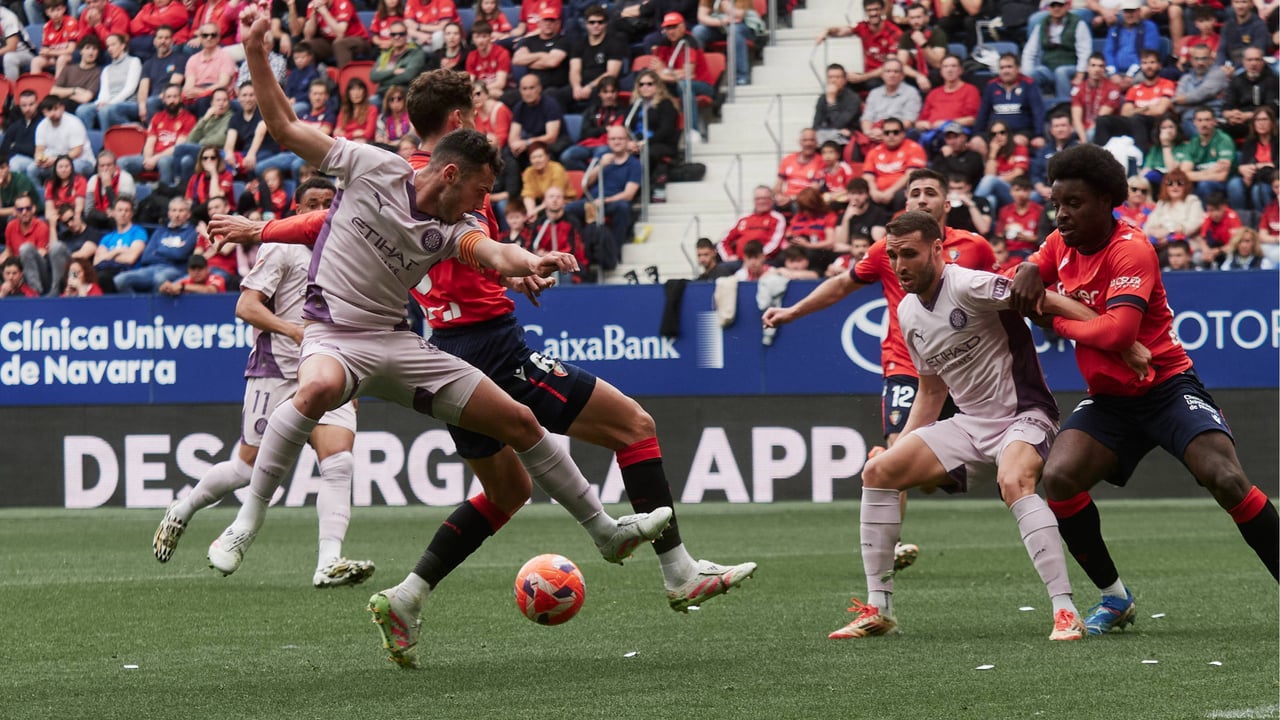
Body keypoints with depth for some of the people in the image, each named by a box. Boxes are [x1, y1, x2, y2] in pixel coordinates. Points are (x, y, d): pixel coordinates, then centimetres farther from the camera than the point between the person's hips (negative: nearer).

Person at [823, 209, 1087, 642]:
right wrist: (903, 447, 16)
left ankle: (1066, 613, -37)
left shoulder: (968, 287, -18)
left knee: (1013, 482, -38)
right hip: (973, 424, 8)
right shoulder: (908, 313, 8)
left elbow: (1047, 303, -24)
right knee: (878, 472, -1)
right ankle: (878, 610, 5)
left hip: (1024, 415, -8)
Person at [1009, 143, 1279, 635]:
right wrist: (1028, 271, -9)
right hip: (1109, 400, 6)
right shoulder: (1061, 245, 4)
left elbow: (1118, 331, -30)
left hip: (1166, 387, -6)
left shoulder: (1131, 251, -19)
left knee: (1226, 479, -25)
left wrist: (1059, 322, -16)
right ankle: (1114, 598, -1)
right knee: (1058, 478, -17)